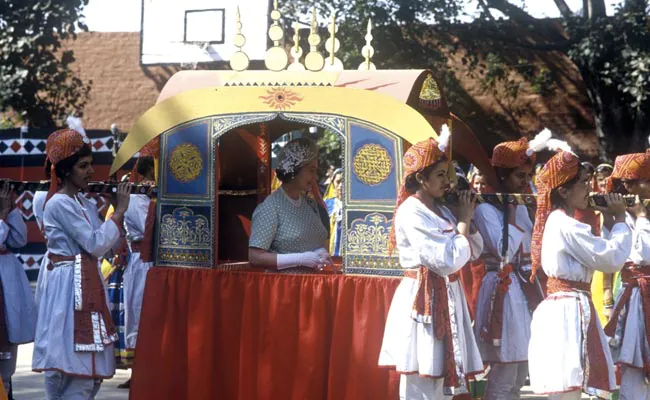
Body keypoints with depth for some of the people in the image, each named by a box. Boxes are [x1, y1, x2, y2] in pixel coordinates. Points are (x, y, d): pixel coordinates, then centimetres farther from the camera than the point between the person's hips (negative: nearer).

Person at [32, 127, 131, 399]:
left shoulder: (84, 203, 15)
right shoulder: (60, 203, -13)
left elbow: (105, 245, 14)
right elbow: (95, 244, -17)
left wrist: (117, 213, 4)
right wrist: (120, 211, -11)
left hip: (88, 284, 9)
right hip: (69, 284, -9)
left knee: (88, 365, 12)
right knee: (73, 363, -8)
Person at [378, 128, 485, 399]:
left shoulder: (440, 210, 12)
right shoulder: (411, 212, -15)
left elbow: (475, 250, 16)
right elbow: (449, 260, -20)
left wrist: (467, 219, 3)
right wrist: (463, 220, -9)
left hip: (446, 298, 9)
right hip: (422, 300, -9)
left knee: (443, 377, 13)